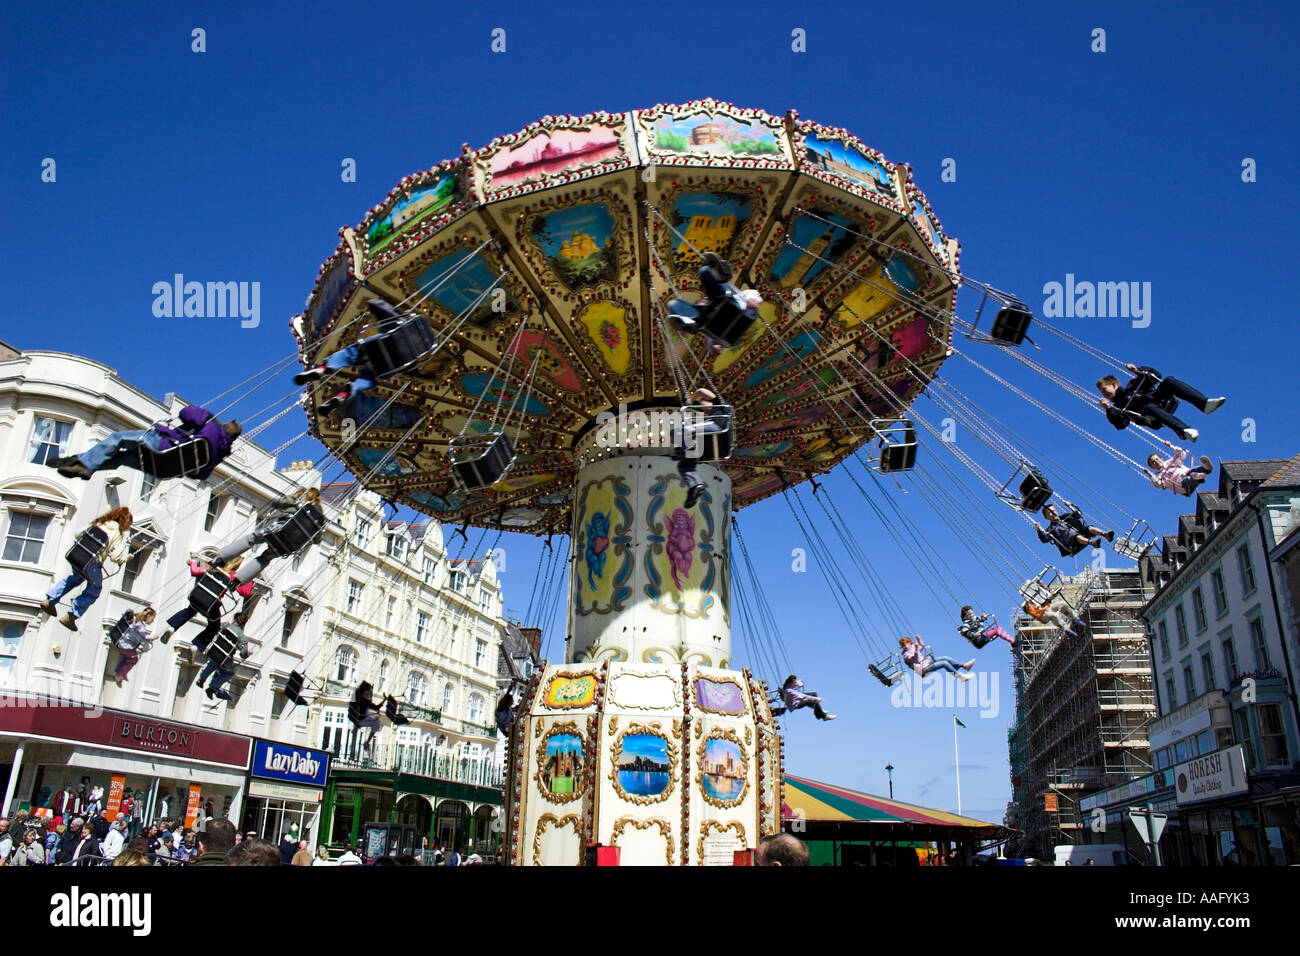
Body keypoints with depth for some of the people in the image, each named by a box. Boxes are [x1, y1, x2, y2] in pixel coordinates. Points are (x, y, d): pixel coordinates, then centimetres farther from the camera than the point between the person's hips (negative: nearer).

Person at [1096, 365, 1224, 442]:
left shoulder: (1131, 385, 24)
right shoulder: (1116, 408, 16)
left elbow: (1155, 375, 19)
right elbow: (1121, 424, -4)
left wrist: (1137, 370, 5)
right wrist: (1108, 409, -13)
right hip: (1155, 420, -3)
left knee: (1169, 381, -24)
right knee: (1148, 407, -41)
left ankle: (1204, 403, -38)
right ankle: (1184, 430, -61)